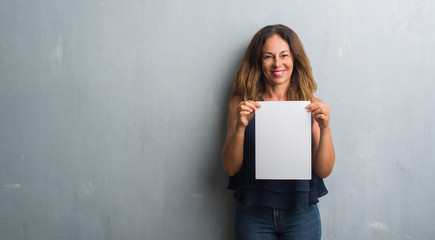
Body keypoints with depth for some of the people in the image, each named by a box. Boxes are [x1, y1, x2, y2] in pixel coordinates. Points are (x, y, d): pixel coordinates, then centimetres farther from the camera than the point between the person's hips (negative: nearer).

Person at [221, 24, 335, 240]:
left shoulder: (312, 106, -1)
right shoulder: (242, 104, -2)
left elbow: (324, 171, -4)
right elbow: (231, 168, -5)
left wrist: (325, 128, -19)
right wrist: (240, 127, -20)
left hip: (301, 215, 1)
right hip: (253, 213, 0)